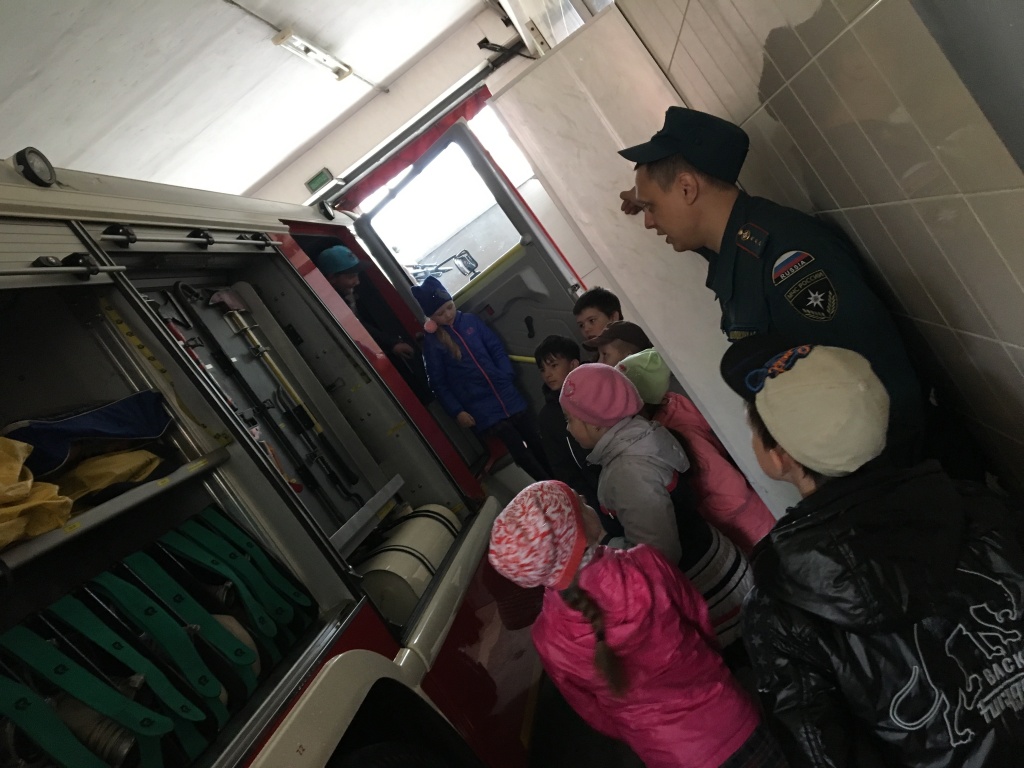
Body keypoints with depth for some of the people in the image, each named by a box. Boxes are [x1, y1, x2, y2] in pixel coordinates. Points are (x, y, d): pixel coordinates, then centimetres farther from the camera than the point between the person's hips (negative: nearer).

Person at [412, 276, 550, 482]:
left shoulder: (471, 320, 6)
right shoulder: (432, 342, -3)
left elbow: (497, 349, 8)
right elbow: (438, 383, -2)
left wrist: (507, 377, -4)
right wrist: (457, 411, -9)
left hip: (508, 396, 4)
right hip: (482, 409, -3)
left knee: (539, 445, 9)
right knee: (522, 455, -1)